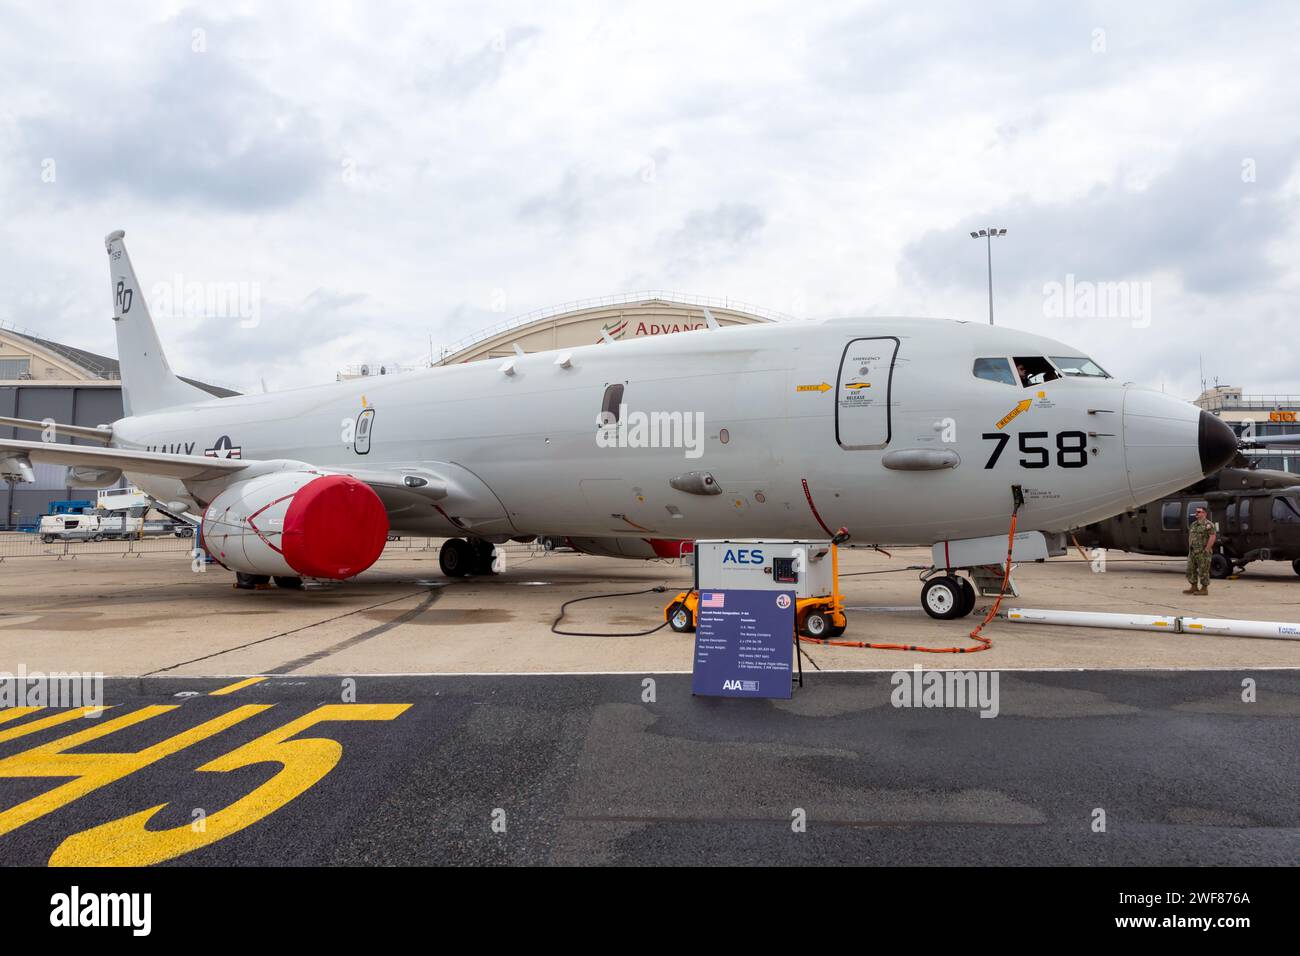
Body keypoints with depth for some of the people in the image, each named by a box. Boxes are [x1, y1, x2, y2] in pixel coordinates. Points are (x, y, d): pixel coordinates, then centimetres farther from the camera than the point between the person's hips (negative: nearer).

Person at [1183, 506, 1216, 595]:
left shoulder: (1208, 524, -11)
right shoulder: (1194, 524, 15)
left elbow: (1213, 537, -18)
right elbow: (1190, 536, 24)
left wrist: (1207, 549, -19)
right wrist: (1190, 548, 14)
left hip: (1203, 552, -8)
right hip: (1192, 552, 8)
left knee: (1203, 571, -2)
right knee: (1190, 570, 9)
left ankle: (1204, 589, 5)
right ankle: (1194, 587, 18)